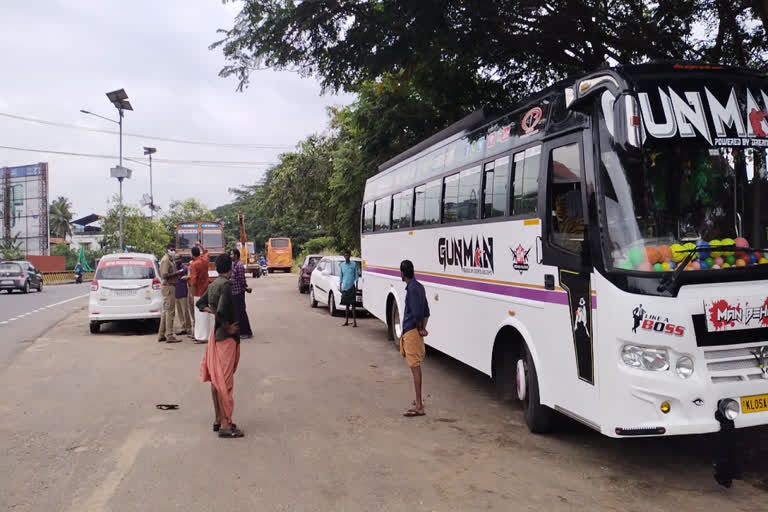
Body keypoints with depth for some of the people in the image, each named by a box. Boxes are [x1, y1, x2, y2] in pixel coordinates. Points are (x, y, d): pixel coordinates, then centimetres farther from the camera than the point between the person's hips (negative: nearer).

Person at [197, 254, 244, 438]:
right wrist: (228, 327, -14)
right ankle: (225, 425, -1)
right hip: (226, 337, -9)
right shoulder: (226, 285, -18)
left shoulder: (213, 285, 9)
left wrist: (212, 311, 8)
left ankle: (218, 419, 24)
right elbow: (221, 312, -28)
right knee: (224, 380, -6)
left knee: (216, 378, 14)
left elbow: (200, 303, 22)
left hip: (215, 335, 9)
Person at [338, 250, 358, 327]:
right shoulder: (341, 265, 10)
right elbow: (340, 276, 13)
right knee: (347, 305, 8)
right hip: (345, 287, 3)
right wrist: (340, 286, 8)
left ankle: (354, 321, -6)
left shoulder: (354, 264, 3)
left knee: (353, 304, -6)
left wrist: (356, 286, -2)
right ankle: (346, 321, 13)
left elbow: (356, 275, 4)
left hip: (352, 286, -3)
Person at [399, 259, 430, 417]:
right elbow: (426, 311, 16)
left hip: (412, 332, -10)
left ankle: (419, 407, -9)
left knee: (415, 367, -10)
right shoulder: (419, 286, 13)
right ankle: (418, 400, 32)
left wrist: (420, 328, -8)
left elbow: (417, 313, -24)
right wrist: (423, 327, 7)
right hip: (413, 331, 10)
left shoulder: (412, 289, -17)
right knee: (415, 367, 19)